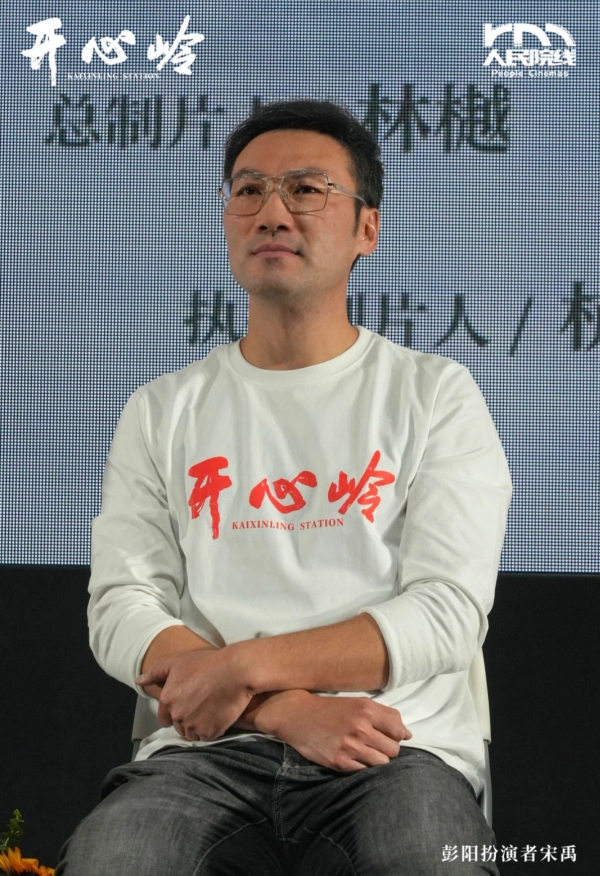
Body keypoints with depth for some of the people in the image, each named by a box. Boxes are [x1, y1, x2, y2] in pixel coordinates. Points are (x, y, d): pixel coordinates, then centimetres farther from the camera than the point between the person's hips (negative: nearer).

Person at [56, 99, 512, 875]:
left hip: (396, 752, -2)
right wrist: (288, 711, -13)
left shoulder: (435, 395, 9)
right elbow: (122, 613, 3)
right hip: (206, 753, 2)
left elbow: (448, 613, -2)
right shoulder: (162, 412, 15)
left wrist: (245, 667, -13)